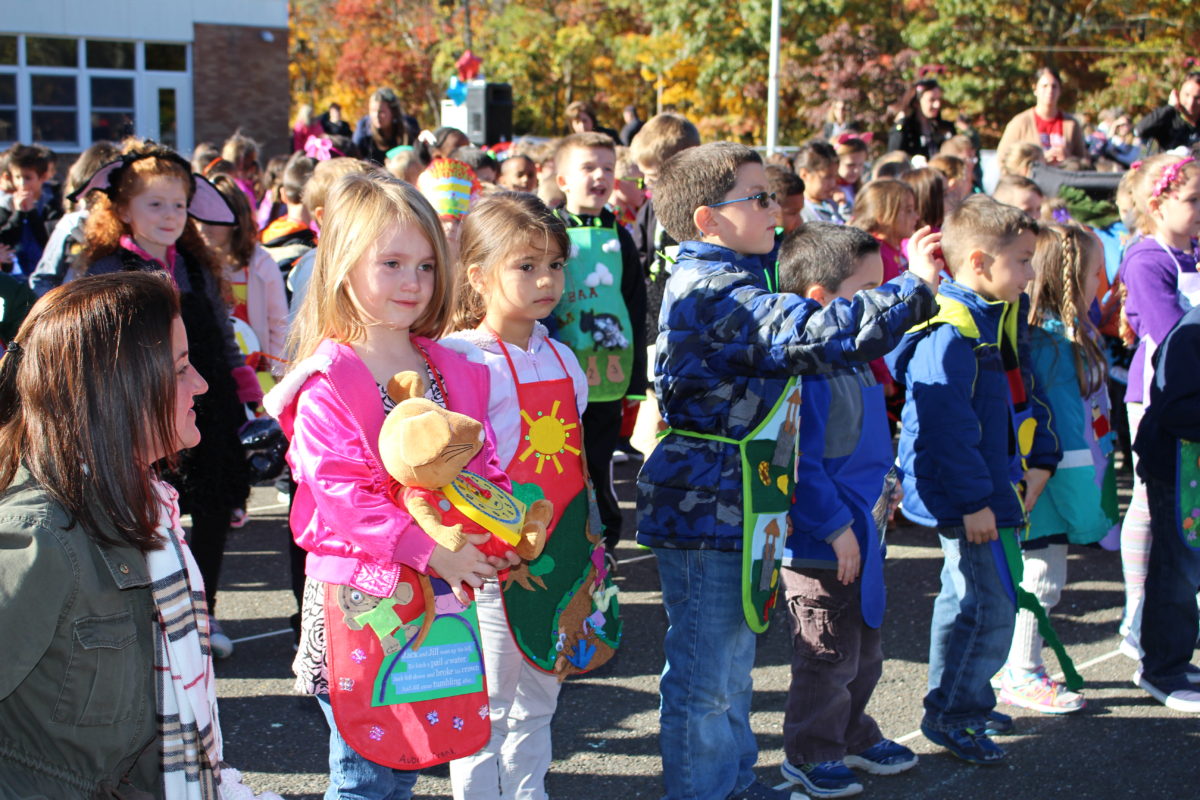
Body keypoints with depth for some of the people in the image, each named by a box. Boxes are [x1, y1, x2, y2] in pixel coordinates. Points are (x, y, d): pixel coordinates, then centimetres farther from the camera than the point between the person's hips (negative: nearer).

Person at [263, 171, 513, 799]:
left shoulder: (453, 371, 8)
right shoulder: (327, 382, -12)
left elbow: (482, 465, 12)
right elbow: (337, 491, -19)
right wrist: (427, 550, -25)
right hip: (356, 593, -6)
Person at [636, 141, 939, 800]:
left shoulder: (739, 278, 13)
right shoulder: (714, 292, -21)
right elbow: (815, 334, -30)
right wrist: (914, 289, -21)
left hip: (737, 507, 11)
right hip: (705, 510, -11)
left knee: (733, 660, 22)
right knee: (704, 673, 1)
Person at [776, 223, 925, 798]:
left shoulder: (853, 361, 9)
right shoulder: (803, 369, -24)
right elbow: (799, 465, -25)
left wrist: (883, 485, 19)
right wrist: (835, 527, -22)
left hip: (859, 535, 10)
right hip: (822, 545, -10)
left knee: (864, 652, 22)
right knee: (828, 657, 4)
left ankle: (854, 737, 39)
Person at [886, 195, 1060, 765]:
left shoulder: (1001, 321, 10)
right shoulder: (948, 336, -22)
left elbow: (1022, 401, 20)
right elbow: (946, 428, -25)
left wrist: (1039, 460, 10)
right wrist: (974, 502, -23)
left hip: (992, 492, 10)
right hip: (966, 501, -10)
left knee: (965, 599, 21)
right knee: (991, 607, -6)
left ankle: (963, 700, 35)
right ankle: (951, 714, 7)